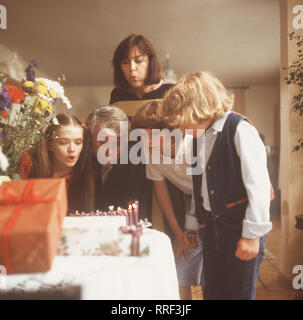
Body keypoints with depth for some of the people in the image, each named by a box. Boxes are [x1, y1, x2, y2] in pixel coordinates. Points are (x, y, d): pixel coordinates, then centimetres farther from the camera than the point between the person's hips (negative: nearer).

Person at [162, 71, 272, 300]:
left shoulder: (240, 129, -16)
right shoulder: (198, 136, 7)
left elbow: (259, 186, -18)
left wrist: (252, 234, -16)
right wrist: (191, 226, 17)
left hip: (240, 229, -7)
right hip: (213, 227, 7)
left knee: (238, 293, 6)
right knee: (212, 292, 16)